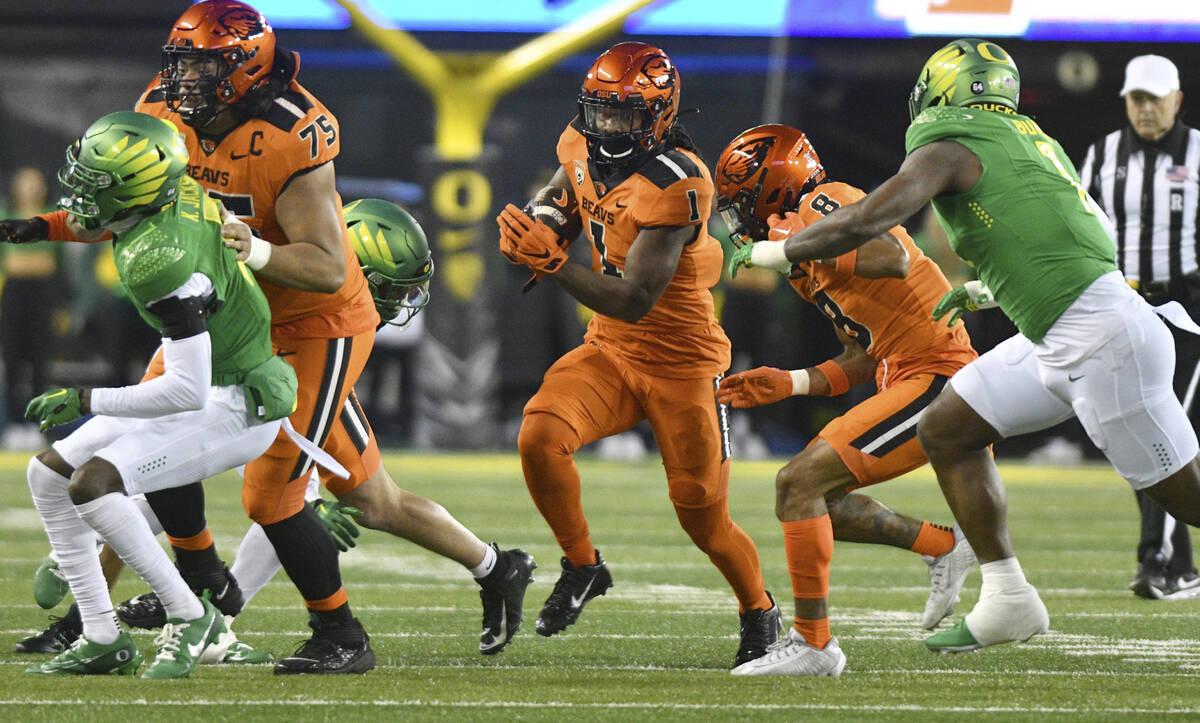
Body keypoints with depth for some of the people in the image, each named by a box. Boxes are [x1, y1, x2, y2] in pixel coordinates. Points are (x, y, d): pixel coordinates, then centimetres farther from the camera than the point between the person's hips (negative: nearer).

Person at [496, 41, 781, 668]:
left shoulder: (675, 185, -26)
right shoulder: (582, 148, -3)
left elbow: (635, 301, -29)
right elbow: (561, 189, 25)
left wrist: (551, 261, -36)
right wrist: (533, 220, 4)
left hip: (681, 363, -6)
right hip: (609, 351, 6)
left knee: (704, 519, 1)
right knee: (540, 437, -22)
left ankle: (759, 612, 31)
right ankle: (582, 567, 0)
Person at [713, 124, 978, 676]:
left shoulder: (824, 205, -9)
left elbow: (893, 260, -27)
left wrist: (808, 252, -26)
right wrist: (788, 384, 15)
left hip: (936, 377, -10)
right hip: (905, 381, 10)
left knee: (799, 484, -15)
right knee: (812, 499, 12)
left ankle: (813, 644, -13)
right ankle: (944, 548, 19)